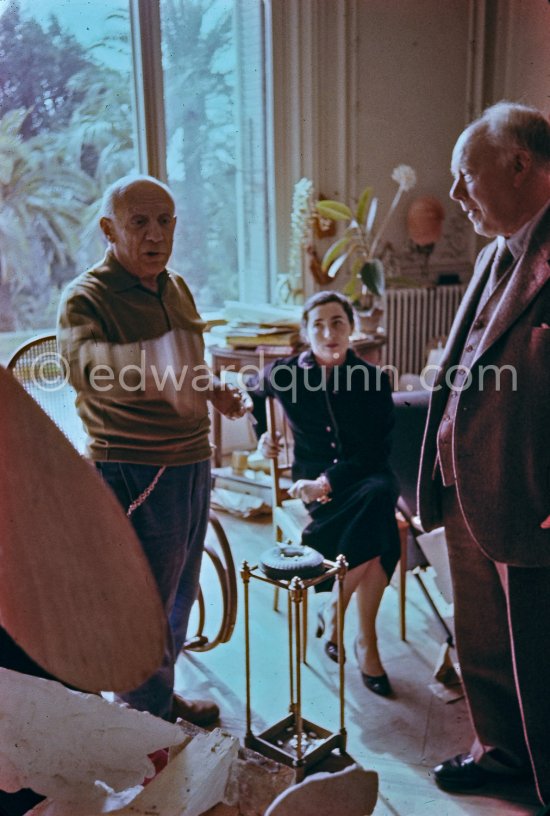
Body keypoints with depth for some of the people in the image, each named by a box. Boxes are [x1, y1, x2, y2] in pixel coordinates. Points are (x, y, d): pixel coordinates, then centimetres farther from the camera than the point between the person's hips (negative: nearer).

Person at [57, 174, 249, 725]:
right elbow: (84, 365, -39)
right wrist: (146, 369, -59)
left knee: (179, 597, 21)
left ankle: (163, 695, 42)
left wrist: (213, 390, 6)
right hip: (135, 472, -8)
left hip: (191, 462, 8)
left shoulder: (176, 288, 9)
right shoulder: (85, 297, -16)